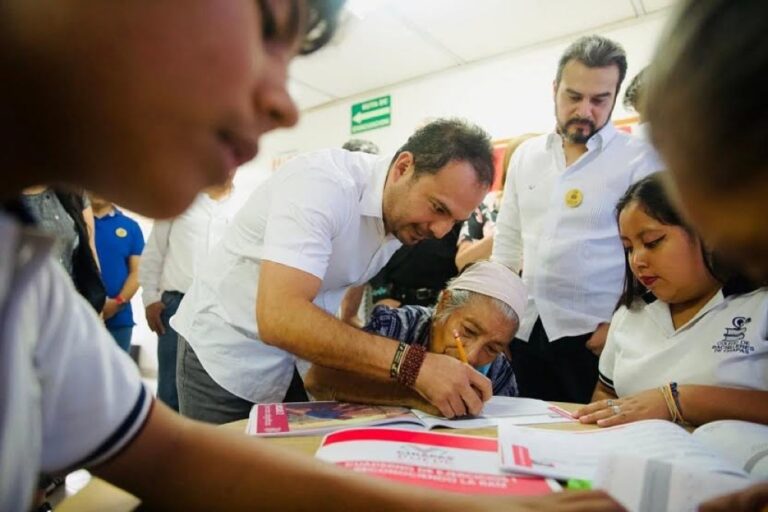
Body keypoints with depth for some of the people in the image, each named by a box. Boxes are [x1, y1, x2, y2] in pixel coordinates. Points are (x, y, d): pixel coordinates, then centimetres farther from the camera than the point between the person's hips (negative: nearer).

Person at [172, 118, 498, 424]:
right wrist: (414, 365, -44)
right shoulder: (324, 183, -29)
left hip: (297, 360, 6)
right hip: (225, 352, -6)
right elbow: (279, 317, -40)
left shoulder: (403, 212, -6)